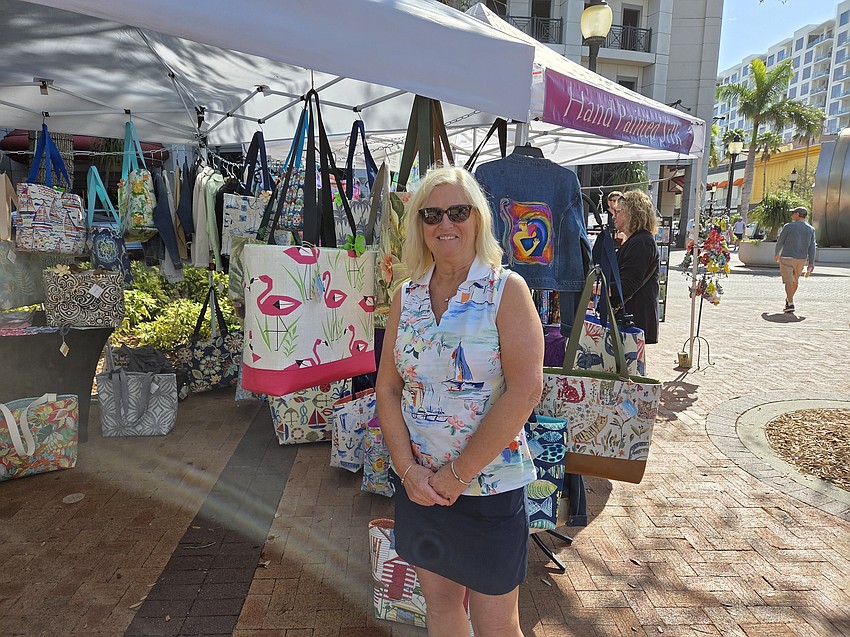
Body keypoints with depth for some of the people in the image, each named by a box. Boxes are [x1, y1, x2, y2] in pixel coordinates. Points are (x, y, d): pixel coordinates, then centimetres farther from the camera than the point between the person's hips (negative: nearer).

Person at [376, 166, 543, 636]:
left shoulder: (507, 290, -11)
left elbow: (524, 391, -19)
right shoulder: (407, 297, 3)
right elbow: (388, 388, 4)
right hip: (419, 485, 4)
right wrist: (407, 468, -8)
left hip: (490, 487, -4)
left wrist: (458, 473, -16)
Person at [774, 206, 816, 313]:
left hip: (787, 257, -5)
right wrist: (811, 264, 3)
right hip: (801, 259, 5)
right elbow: (812, 248, 2)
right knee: (795, 280, 20)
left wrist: (777, 254, 16)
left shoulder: (789, 226, -8)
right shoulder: (810, 229, 6)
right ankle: (788, 299, 38)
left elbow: (780, 242, -1)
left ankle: (790, 304, -18)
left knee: (788, 281, -8)